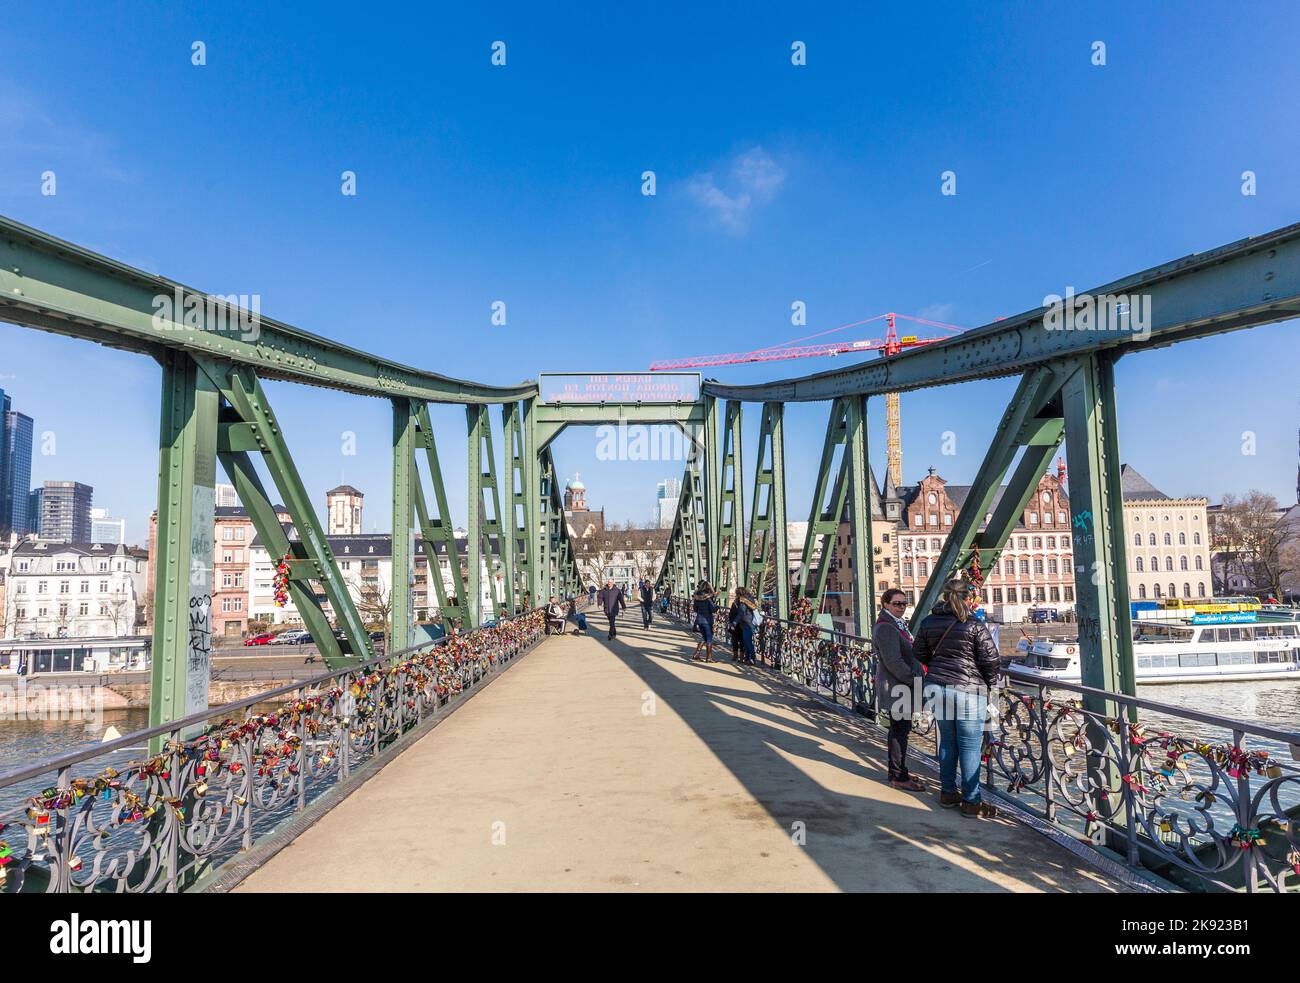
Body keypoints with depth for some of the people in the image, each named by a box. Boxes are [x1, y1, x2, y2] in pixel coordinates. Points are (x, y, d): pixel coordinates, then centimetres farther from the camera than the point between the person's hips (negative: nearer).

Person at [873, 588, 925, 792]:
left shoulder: (897, 624, 16)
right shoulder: (885, 628, -19)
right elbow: (893, 662, -24)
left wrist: (917, 674, 14)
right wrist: (915, 681, -19)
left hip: (902, 686, 11)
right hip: (897, 687, -11)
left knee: (899, 729, 17)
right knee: (900, 730, -4)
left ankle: (898, 772, 27)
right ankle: (898, 777, 4)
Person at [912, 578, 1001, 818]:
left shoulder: (928, 623, 5)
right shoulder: (975, 625, -10)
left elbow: (919, 655, 15)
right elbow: (991, 661, -7)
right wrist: (989, 683, 11)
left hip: (937, 688, 5)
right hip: (968, 690, -5)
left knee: (947, 741, 16)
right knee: (970, 747, 2)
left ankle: (948, 792, 27)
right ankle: (971, 802, 9)